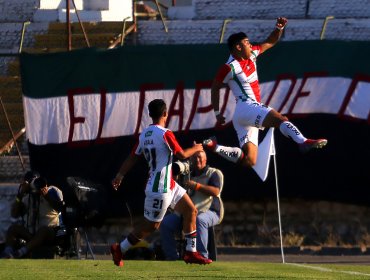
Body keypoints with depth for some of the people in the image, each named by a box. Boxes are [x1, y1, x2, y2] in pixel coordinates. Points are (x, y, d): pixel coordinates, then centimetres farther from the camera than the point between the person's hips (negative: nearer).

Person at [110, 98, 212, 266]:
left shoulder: (144, 134, 5)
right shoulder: (165, 134, -19)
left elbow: (132, 157, 7)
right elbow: (182, 155, -14)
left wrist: (119, 176, 10)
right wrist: (195, 149, 4)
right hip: (160, 188, -9)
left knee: (190, 210, 12)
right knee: (150, 226, 1)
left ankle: (191, 253, 15)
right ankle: (119, 249, 11)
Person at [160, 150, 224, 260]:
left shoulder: (214, 173, 7)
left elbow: (216, 191, -11)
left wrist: (196, 186, -21)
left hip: (209, 211, -6)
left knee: (199, 220, -41)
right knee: (165, 223, -16)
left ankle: (202, 256, -44)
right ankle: (172, 257, -13)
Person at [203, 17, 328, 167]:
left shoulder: (251, 55, 13)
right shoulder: (230, 68, -8)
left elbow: (270, 42, 24)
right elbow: (215, 88, 2)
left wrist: (279, 28, 6)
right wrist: (217, 113, 7)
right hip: (246, 107, -9)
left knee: (249, 161, 2)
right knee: (280, 119, -29)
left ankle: (214, 147, 3)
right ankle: (304, 142, -49)